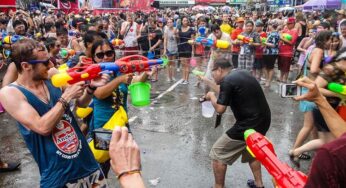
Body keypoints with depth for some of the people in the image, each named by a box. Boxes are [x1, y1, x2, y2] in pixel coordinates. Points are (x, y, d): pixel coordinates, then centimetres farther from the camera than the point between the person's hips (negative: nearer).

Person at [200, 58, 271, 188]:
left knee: (218, 153, 6)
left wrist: (211, 96, 3)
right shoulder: (241, 74, 11)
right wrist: (206, 81, 32)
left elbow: (220, 109, -15)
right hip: (263, 121, 9)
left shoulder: (227, 80, -16)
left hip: (249, 124, -9)